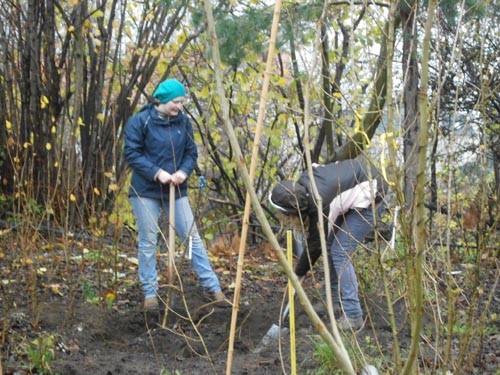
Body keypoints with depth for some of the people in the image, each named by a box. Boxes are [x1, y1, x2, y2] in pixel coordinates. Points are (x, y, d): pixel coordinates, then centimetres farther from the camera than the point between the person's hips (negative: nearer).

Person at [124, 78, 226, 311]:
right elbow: (131, 153, -11)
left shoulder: (183, 122, 3)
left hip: (176, 190, 3)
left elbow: (191, 152, 8)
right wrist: (157, 172, -19)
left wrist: (183, 171, -12)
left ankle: (211, 286, 9)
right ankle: (150, 292, 14)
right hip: (146, 190, -3)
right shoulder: (140, 121, -9)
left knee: (192, 236, 3)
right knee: (148, 241, 3)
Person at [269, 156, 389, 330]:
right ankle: (337, 302, 21)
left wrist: (298, 273, -2)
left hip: (370, 197, -9)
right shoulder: (303, 184, -11)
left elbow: (315, 244, -17)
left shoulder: (320, 205, -30)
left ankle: (353, 316, -8)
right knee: (331, 245, 10)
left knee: (340, 253, -12)